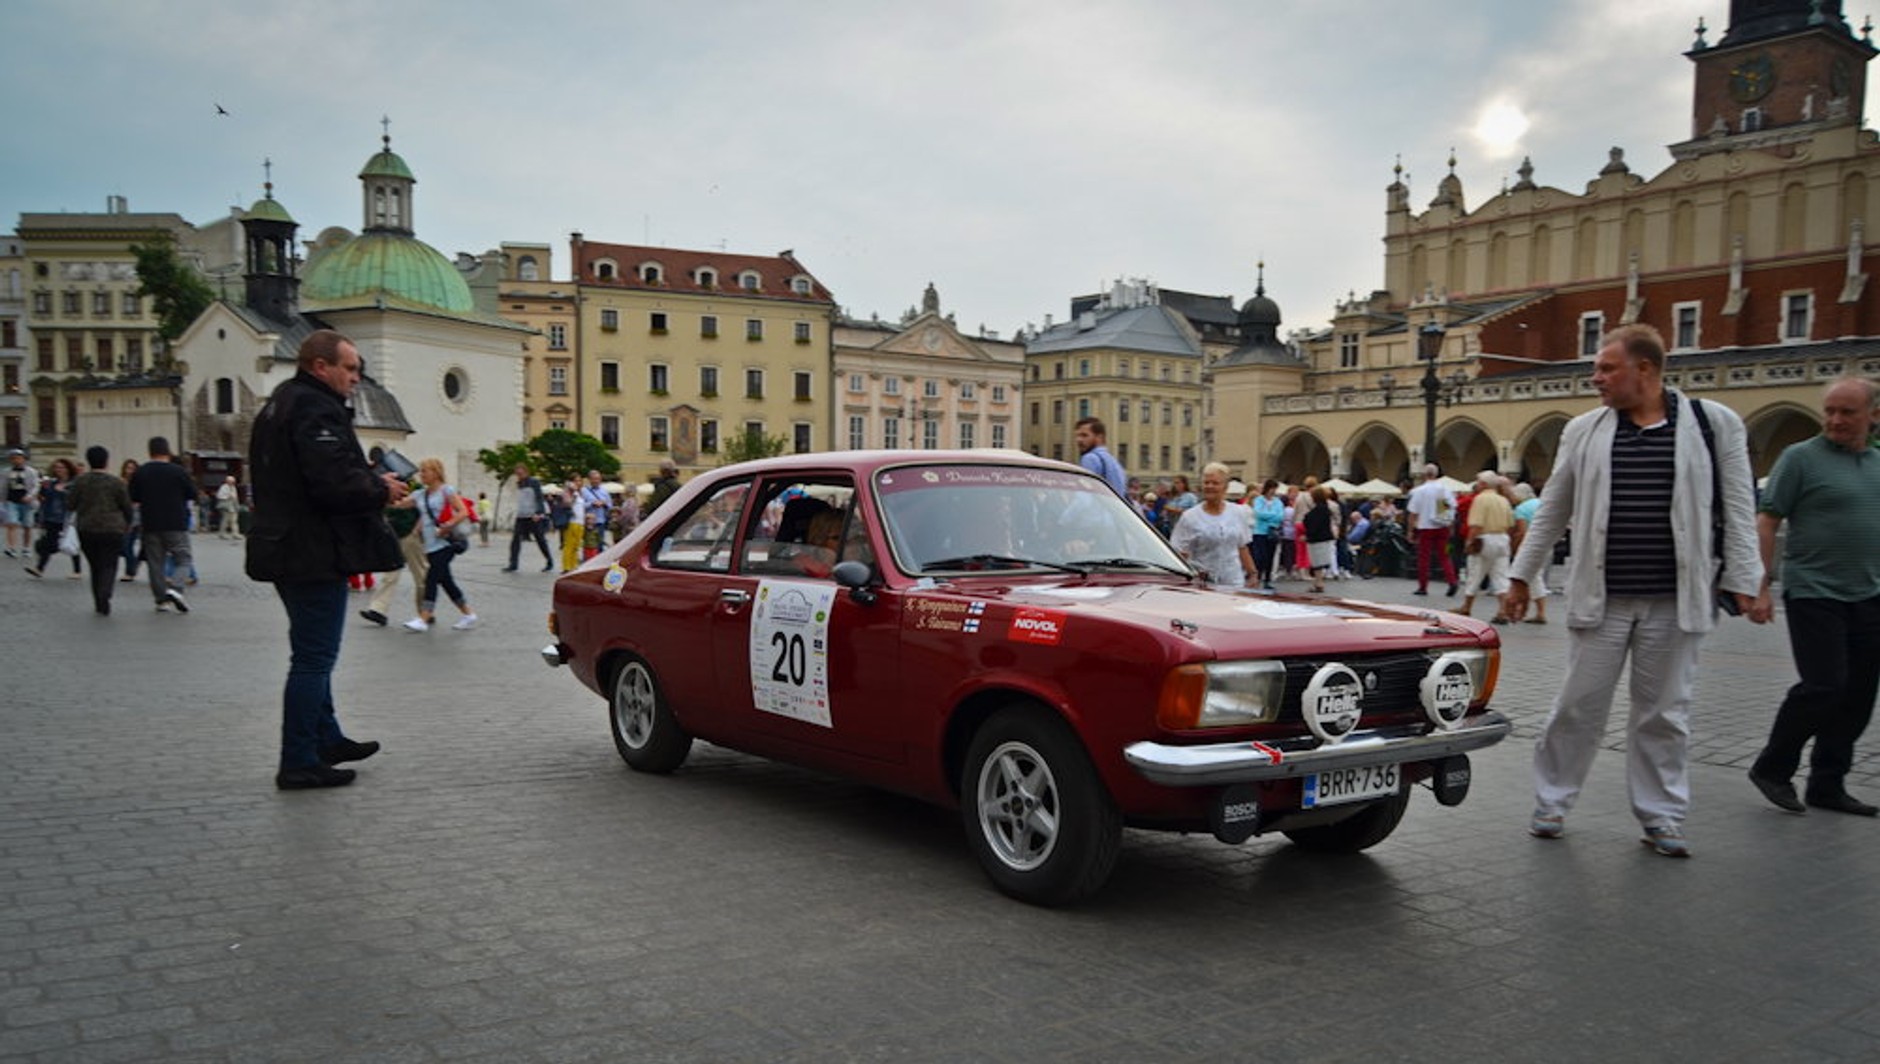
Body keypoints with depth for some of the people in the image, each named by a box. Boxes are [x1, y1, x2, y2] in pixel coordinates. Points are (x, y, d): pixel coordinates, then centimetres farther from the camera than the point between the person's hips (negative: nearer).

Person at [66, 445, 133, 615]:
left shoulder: (80, 481, -1)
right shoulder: (116, 483, -5)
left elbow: (70, 504, 1)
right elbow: (127, 507, 0)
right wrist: (127, 524, 17)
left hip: (86, 530, 2)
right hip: (112, 530, -2)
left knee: (95, 567, 13)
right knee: (109, 566, 0)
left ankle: (98, 603, 15)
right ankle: (104, 595, -25)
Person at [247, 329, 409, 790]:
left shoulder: (280, 405, 17)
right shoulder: (316, 409, -17)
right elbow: (336, 483, -28)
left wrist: (372, 481, 10)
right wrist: (381, 490, -9)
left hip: (287, 548, 11)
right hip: (316, 552, -11)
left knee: (312, 654, 20)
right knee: (314, 657, -4)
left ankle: (326, 739, 32)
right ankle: (299, 763, 2)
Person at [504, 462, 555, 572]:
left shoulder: (534, 483, -4)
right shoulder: (518, 485, 16)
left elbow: (539, 498, -11)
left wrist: (538, 513, -23)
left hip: (534, 517, -6)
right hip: (520, 517, 6)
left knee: (541, 540, 1)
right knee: (515, 539, -7)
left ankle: (550, 563, 14)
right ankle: (512, 564, -7)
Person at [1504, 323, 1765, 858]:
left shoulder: (1715, 423, 0)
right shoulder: (1584, 430, 5)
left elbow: (1737, 510, 2)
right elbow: (1552, 511, 10)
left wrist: (1743, 582, -3)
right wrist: (1521, 575, 10)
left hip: (1675, 603, -1)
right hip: (1599, 599, 1)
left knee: (1664, 714, 9)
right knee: (1578, 706, 5)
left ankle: (1661, 818, 21)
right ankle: (1551, 803, 19)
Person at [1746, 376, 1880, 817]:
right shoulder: (1801, 458, -5)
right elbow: (1766, 523, -8)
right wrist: (1761, 587, -14)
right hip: (1814, 594, -6)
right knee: (1823, 688, -11)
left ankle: (1827, 785, 18)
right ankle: (1771, 768, 7)